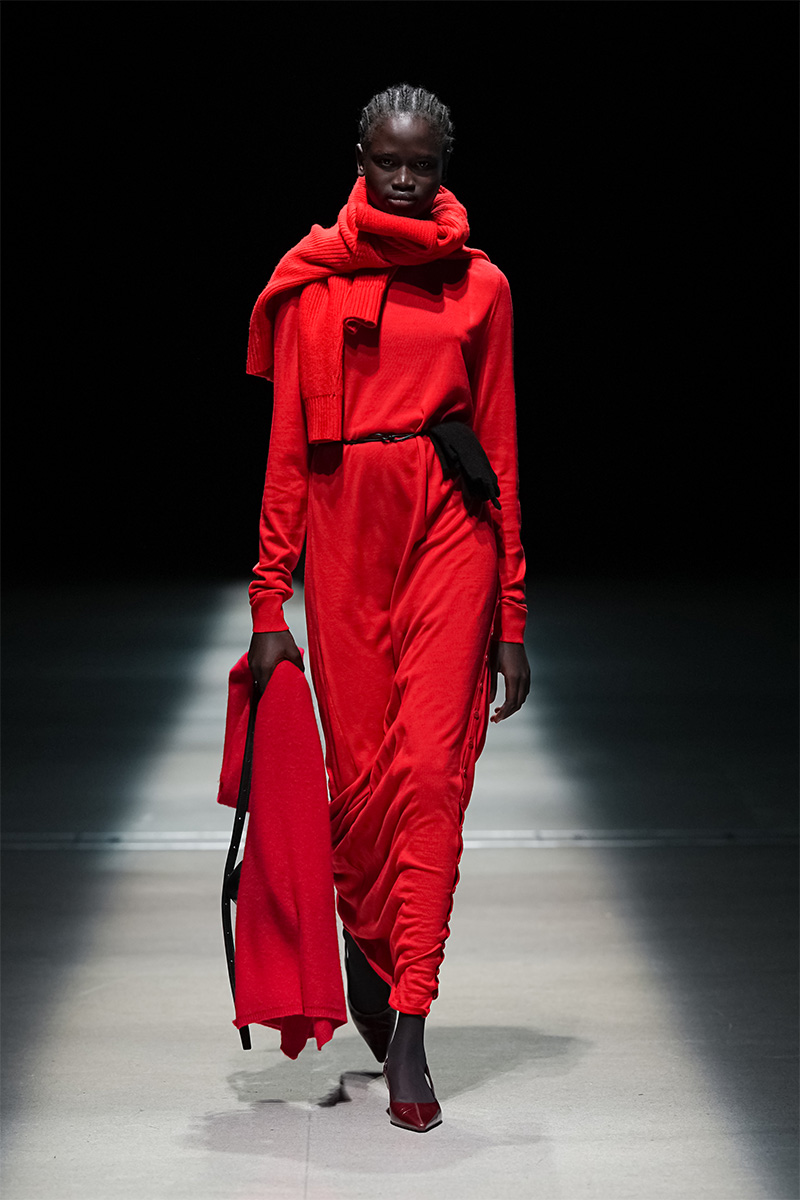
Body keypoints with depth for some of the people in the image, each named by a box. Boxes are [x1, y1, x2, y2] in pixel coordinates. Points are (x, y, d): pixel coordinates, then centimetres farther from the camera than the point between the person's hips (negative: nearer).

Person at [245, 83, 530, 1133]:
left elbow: (502, 447, 9)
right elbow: (288, 448, 6)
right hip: (344, 534, 1)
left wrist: (512, 618, 7)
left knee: (431, 769, -10)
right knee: (360, 773, 5)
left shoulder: (479, 285, 8)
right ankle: (367, 955, 32)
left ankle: (406, 1029, -8)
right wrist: (269, 603, 1)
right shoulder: (310, 281, 7)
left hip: (449, 531, 0)